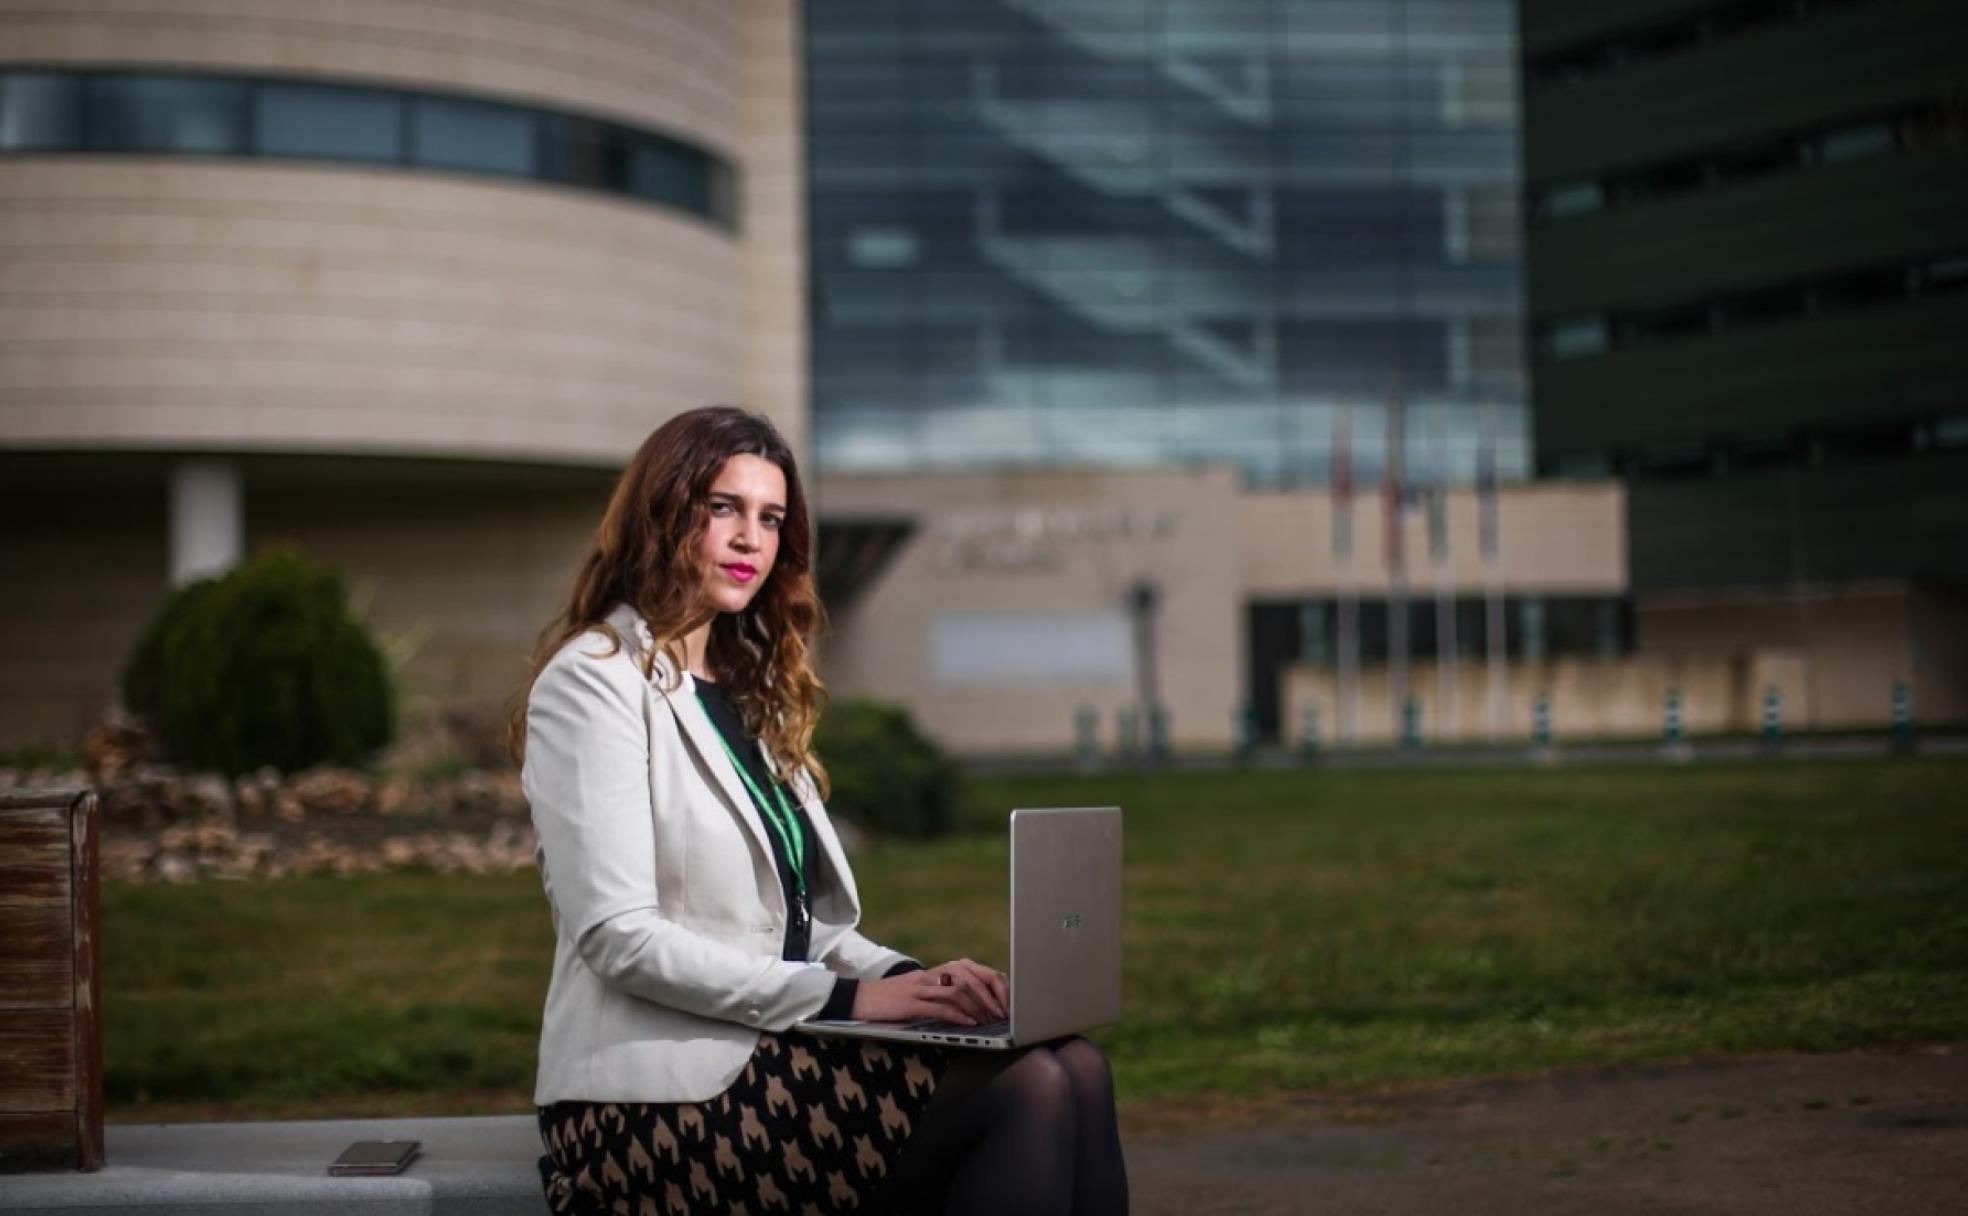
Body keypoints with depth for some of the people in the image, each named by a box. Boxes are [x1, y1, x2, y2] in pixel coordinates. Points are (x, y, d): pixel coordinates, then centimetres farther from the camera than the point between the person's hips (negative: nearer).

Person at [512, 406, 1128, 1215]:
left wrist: (906, 977, -4)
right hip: (661, 1106, -8)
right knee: (1028, 1091, -25)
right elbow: (620, 936, -15)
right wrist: (847, 997, -18)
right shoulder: (595, 684, -5)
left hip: (774, 1052, 8)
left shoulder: (748, 691, 21)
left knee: (1074, 1068, -18)